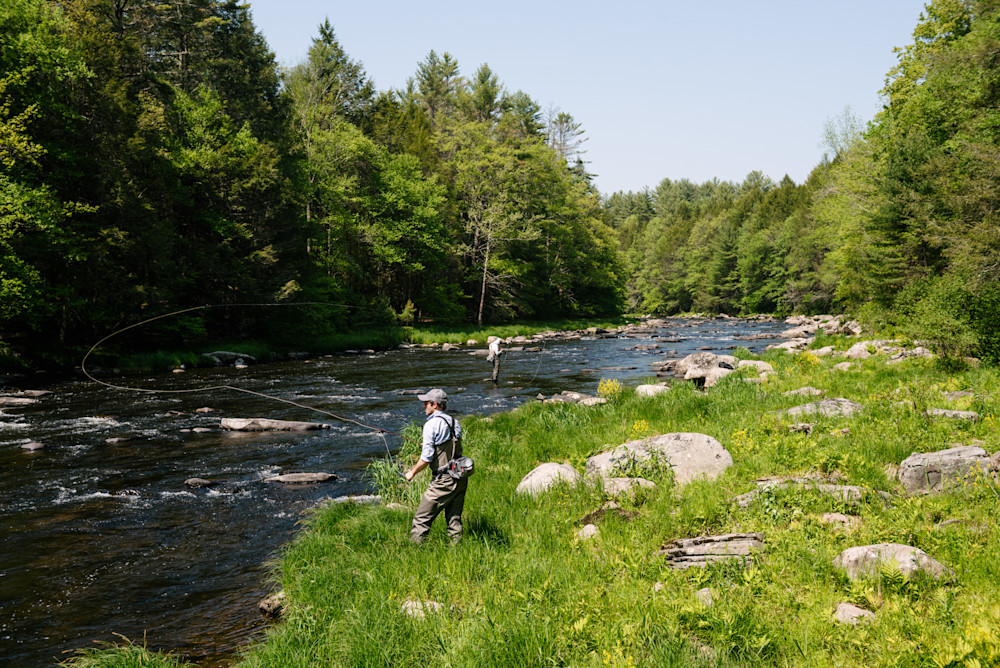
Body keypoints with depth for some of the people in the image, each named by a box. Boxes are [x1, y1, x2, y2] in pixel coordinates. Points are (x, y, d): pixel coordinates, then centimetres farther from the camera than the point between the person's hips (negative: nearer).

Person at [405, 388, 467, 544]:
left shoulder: (431, 424, -11)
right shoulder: (454, 422, 11)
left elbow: (427, 458, -14)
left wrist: (412, 472, 0)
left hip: (443, 480, -8)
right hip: (460, 478, 8)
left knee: (421, 519, 0)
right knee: (454, 518, 14)